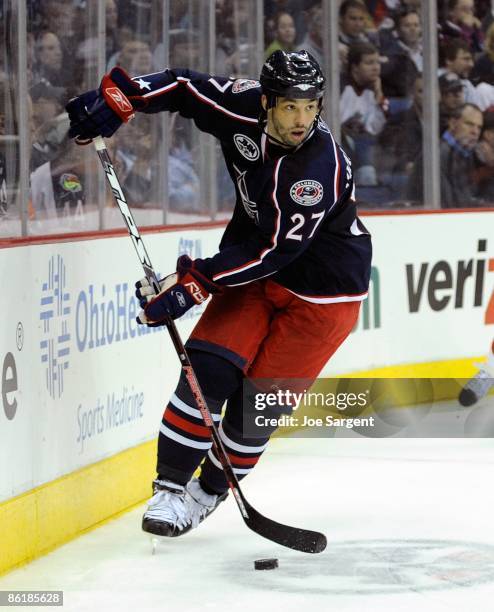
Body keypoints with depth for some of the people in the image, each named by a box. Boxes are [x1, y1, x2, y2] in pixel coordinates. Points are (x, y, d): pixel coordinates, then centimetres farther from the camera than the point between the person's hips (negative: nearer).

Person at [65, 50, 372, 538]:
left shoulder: (322, 168, -33)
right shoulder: (244, 109, -16)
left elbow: (272, 251, -32)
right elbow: (186, 88, 1)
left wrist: (194, 283, -32)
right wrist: (119, 97, -13)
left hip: (322, 290, -5)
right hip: (257, 264, 5)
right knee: (211, 366, -11)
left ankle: (210, 490, 16)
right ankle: (171, 487, -3)